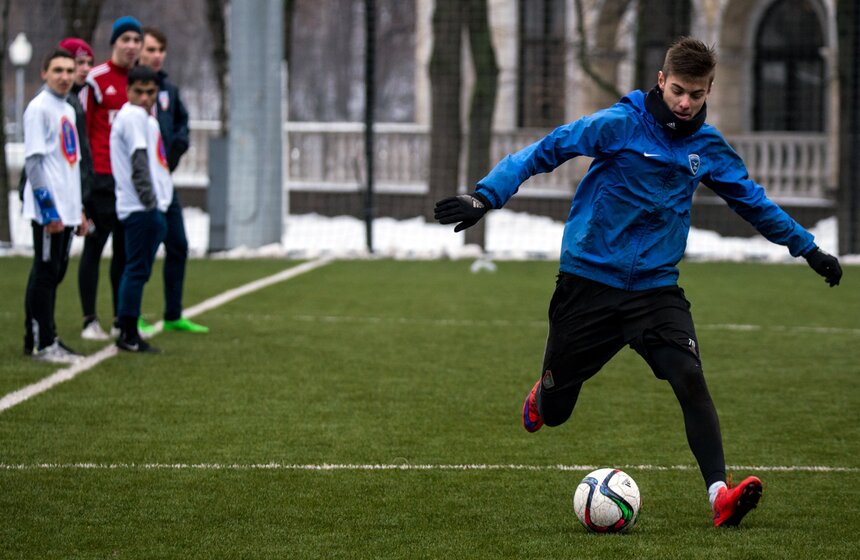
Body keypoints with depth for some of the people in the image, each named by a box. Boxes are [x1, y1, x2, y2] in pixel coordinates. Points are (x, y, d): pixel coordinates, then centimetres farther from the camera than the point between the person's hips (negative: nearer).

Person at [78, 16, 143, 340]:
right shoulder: (96, 80, -6)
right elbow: (80, 128, -5)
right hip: (101, 176, -6)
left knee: (125, 249, 10)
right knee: (94, 246, -3)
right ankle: (90, 321, 0)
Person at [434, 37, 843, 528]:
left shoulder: (709, 147, 5)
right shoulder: (619, 124, -10)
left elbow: (752, 201, 21)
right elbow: (544, 152, -10)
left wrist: (808, 248, 27)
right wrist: (486, 197, -22)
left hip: (657, 286, 2)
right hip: (588, 280, -2)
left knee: (690, 377, -23)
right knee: (553, 413, 8)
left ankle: (720, 494, -27)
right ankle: (543, 396, 47)